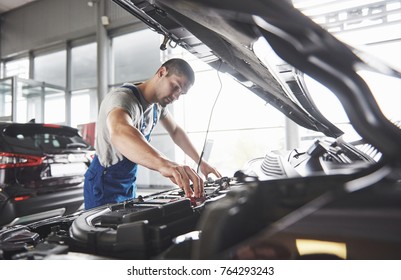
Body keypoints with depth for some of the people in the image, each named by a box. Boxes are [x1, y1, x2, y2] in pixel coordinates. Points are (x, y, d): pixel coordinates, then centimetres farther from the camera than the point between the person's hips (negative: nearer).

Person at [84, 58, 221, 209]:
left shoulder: (158, 103, 0)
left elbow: (176, 131, 13)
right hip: (104, 186, -8)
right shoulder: (122, 97, -28)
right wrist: (164, 164, -67)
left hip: (129, 185, 8)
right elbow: (120, 133, -50)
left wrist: (201, 162, 4)